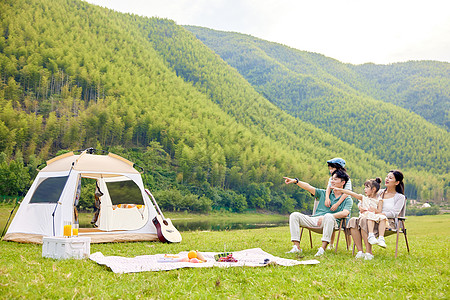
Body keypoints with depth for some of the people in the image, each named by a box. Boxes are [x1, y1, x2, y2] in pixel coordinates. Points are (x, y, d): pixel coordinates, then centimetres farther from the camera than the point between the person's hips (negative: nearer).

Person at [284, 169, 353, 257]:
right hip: (315, 219, 5)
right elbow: (309, 188, 12)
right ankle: (297, 247, -21)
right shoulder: (324, 193, 23)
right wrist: (295, 181, -3)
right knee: (294, 215, -13)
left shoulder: (347, 199, 9)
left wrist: (327, 217, -19)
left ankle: (323, 249, -41)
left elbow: (345, 213, -9)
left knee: (329, 216, -39)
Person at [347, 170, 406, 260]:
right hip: (374, 220, 6)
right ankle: (360, 252, -29)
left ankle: (369, 253, -34)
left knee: (364, 220, -35)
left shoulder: (400, 197, 8)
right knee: (353, 221, -24)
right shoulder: (380, 192, 23)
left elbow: (393, 213, -6)